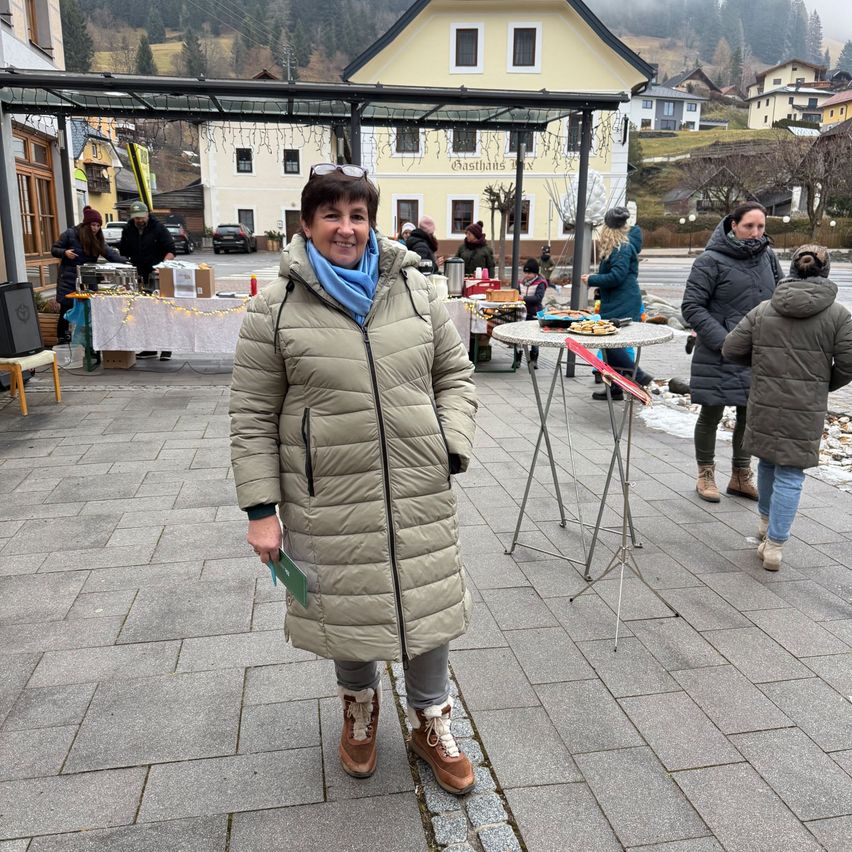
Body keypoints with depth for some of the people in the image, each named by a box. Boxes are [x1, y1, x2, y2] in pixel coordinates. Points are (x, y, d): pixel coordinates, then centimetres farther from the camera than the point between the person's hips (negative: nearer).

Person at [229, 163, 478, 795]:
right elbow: (253, 417, -3)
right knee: (348, 611, 15)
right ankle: (360, 704, 47)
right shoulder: (276, 309, -5)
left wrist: (454, 445, -4)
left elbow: (455, 374, 10)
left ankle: (431, 723, 37)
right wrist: (261, 510, -7)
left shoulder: (414, 289, 3)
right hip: (329, 501, -1)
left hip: (420, 493, 2)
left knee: (429, 605, 12)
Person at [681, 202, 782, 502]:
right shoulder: (711, 260, -9)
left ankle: (741, 476, 29)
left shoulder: (767, 256, 7)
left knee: (750, 415, 12)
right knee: (711, 415, 7)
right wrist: (722, 340, -19)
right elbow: (691, 306, -11)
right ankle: (706, 475, 25)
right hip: (719, 355, -5)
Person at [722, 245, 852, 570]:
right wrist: (824, 384, 14)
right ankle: (774, 546, 6)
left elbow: (731, 349, 2)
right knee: (790, 474, 3)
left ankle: (765, 522, 40)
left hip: (764, 404, 3)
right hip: (806, 410, -3)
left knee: (768, 461, 23)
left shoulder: (763, 310, 2)